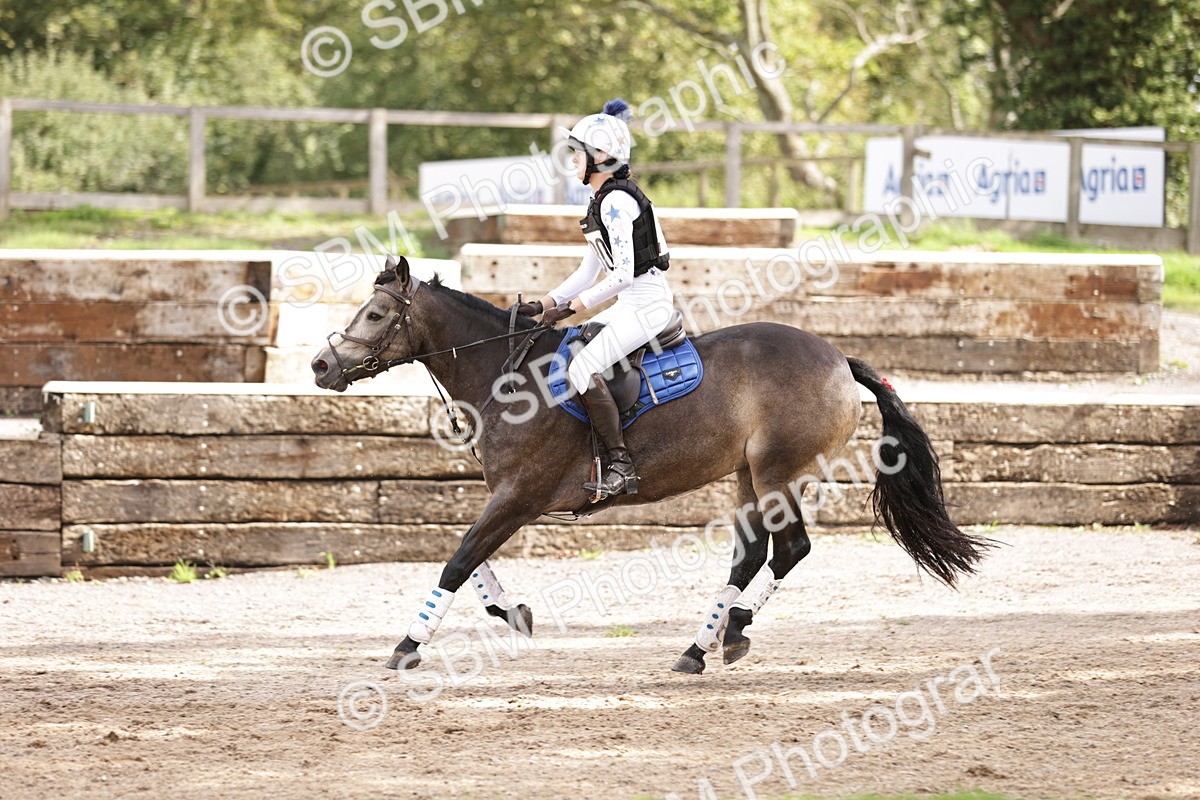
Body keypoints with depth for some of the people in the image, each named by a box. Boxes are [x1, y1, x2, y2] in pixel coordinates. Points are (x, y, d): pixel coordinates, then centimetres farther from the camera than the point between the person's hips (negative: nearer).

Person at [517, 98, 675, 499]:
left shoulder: (616, 202, -17)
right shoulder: (603, 201, 15)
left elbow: (623, 274, -22)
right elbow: (589, 271, 18)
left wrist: (572, 307, -17)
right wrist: (543, 304, 9)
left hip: (647, 303, -11)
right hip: (630, 305, 11)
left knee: (582, 368, -24)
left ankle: (621, 465, -23)